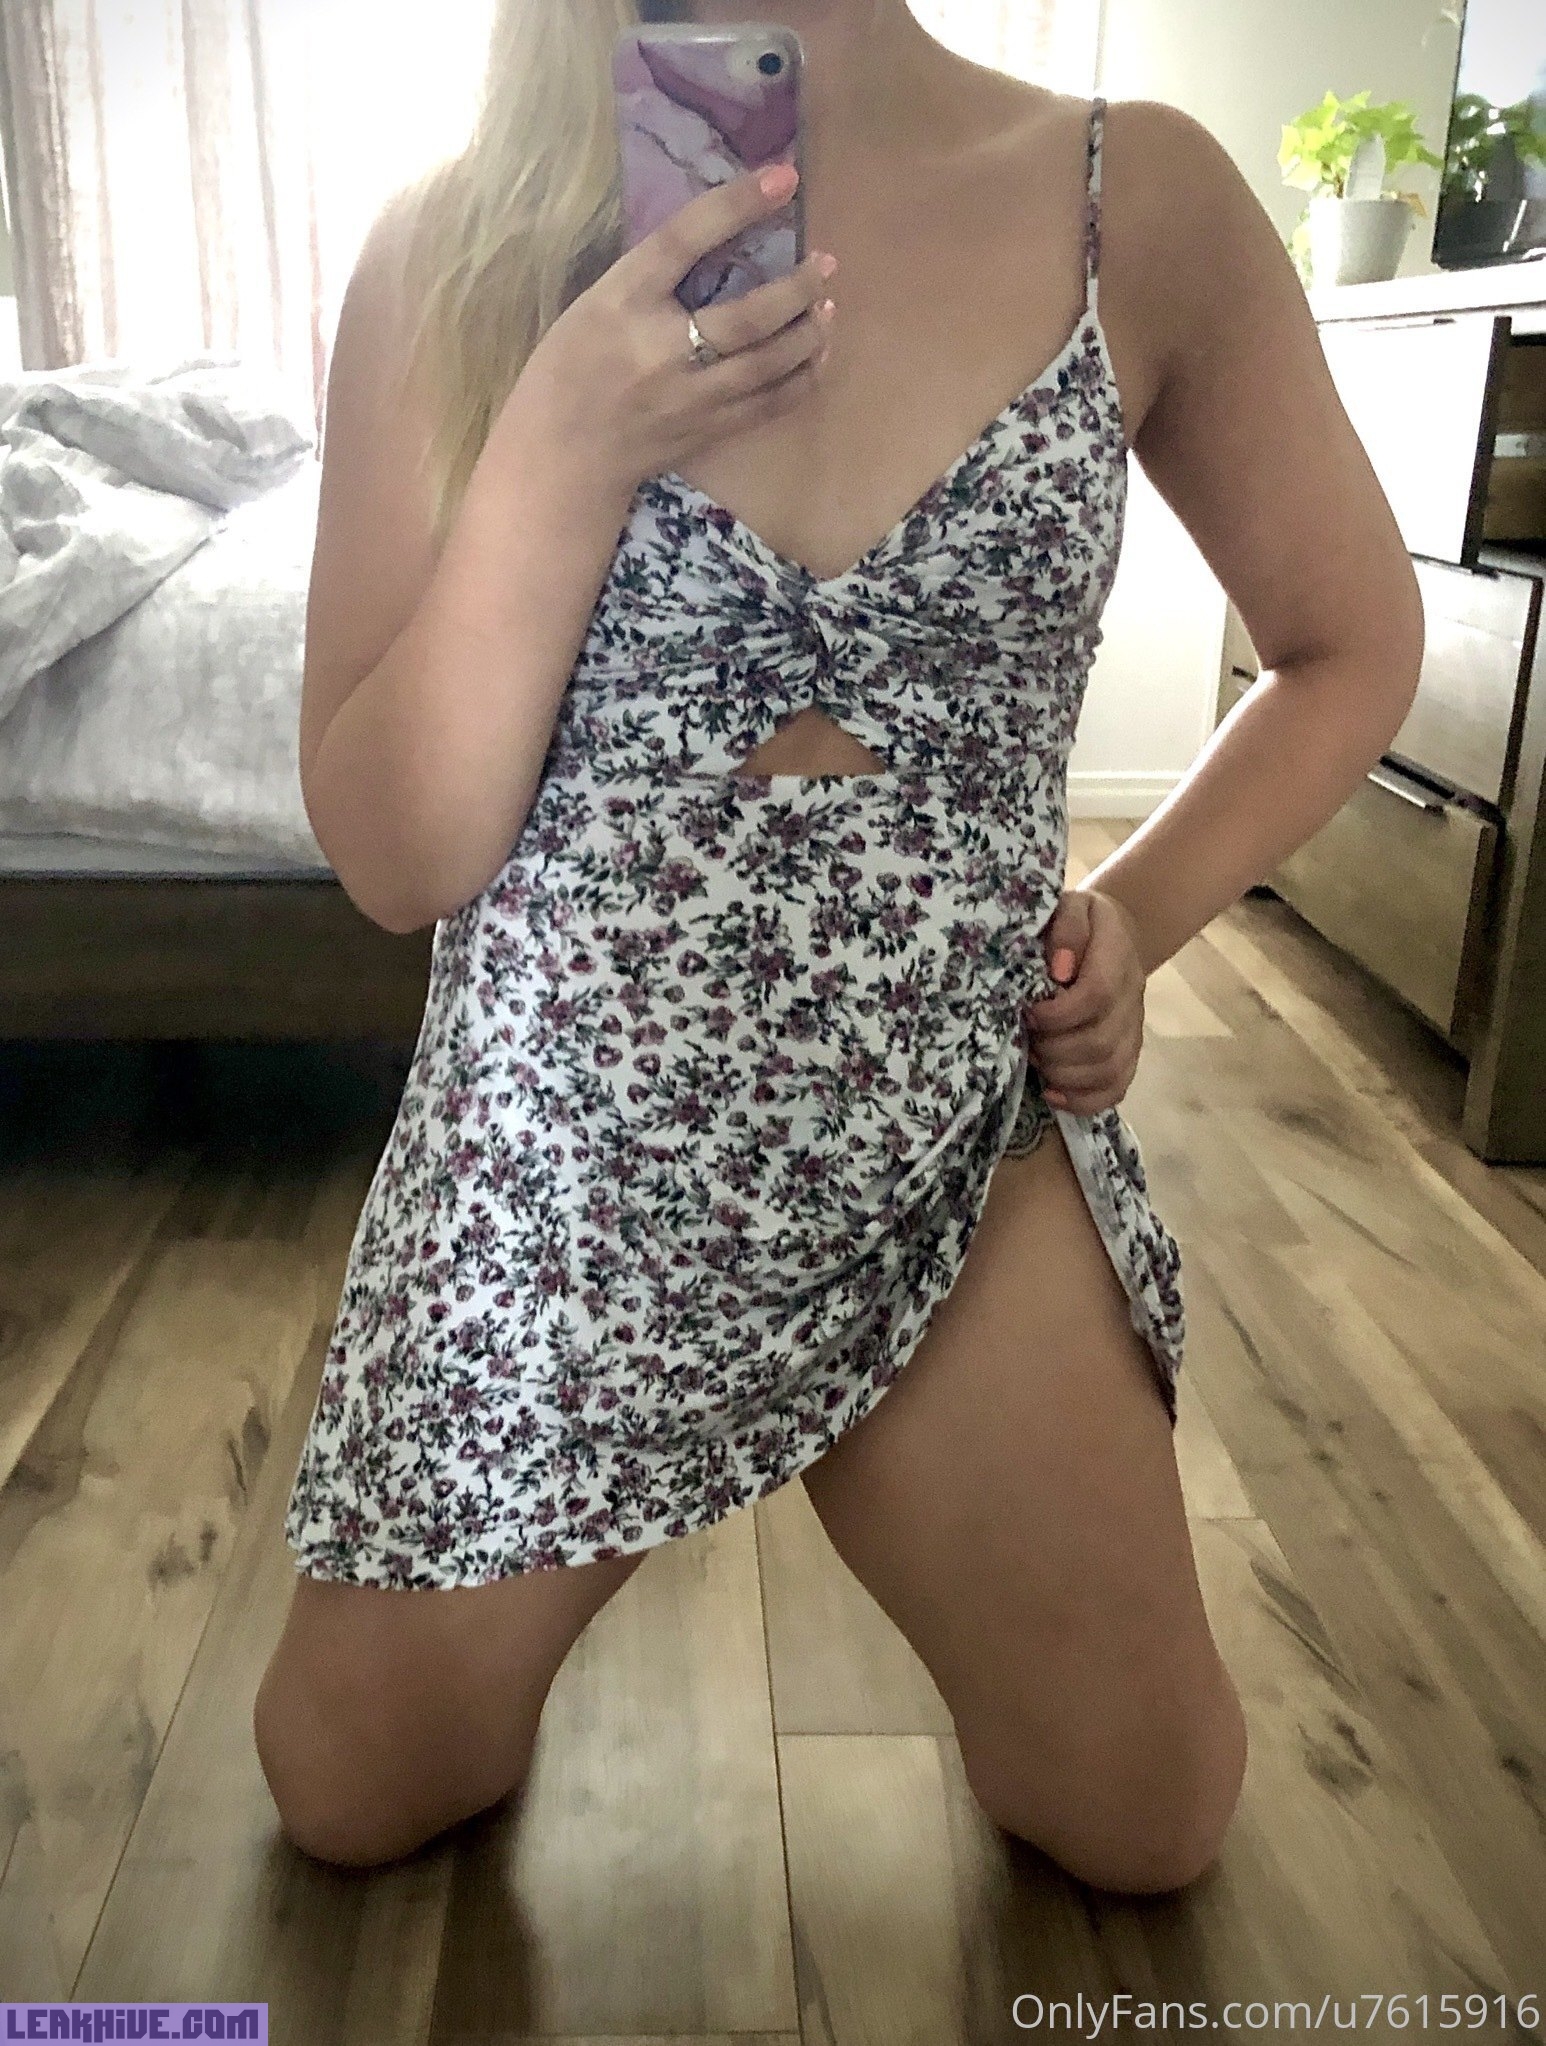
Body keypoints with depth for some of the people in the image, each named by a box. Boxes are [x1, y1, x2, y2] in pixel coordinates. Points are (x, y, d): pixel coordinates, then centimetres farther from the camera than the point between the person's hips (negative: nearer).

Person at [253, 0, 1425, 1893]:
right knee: (349, 1805, 16)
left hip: (968, 1149, 1)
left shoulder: (1138, 199, -6)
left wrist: (1138, 912, -7)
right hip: (552, 1161, 0)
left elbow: (1351, 647, 7)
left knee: (1146, 1826, 15)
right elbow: (392, 857, -12)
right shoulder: (458, 246, -9)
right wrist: (565, 449, -25)